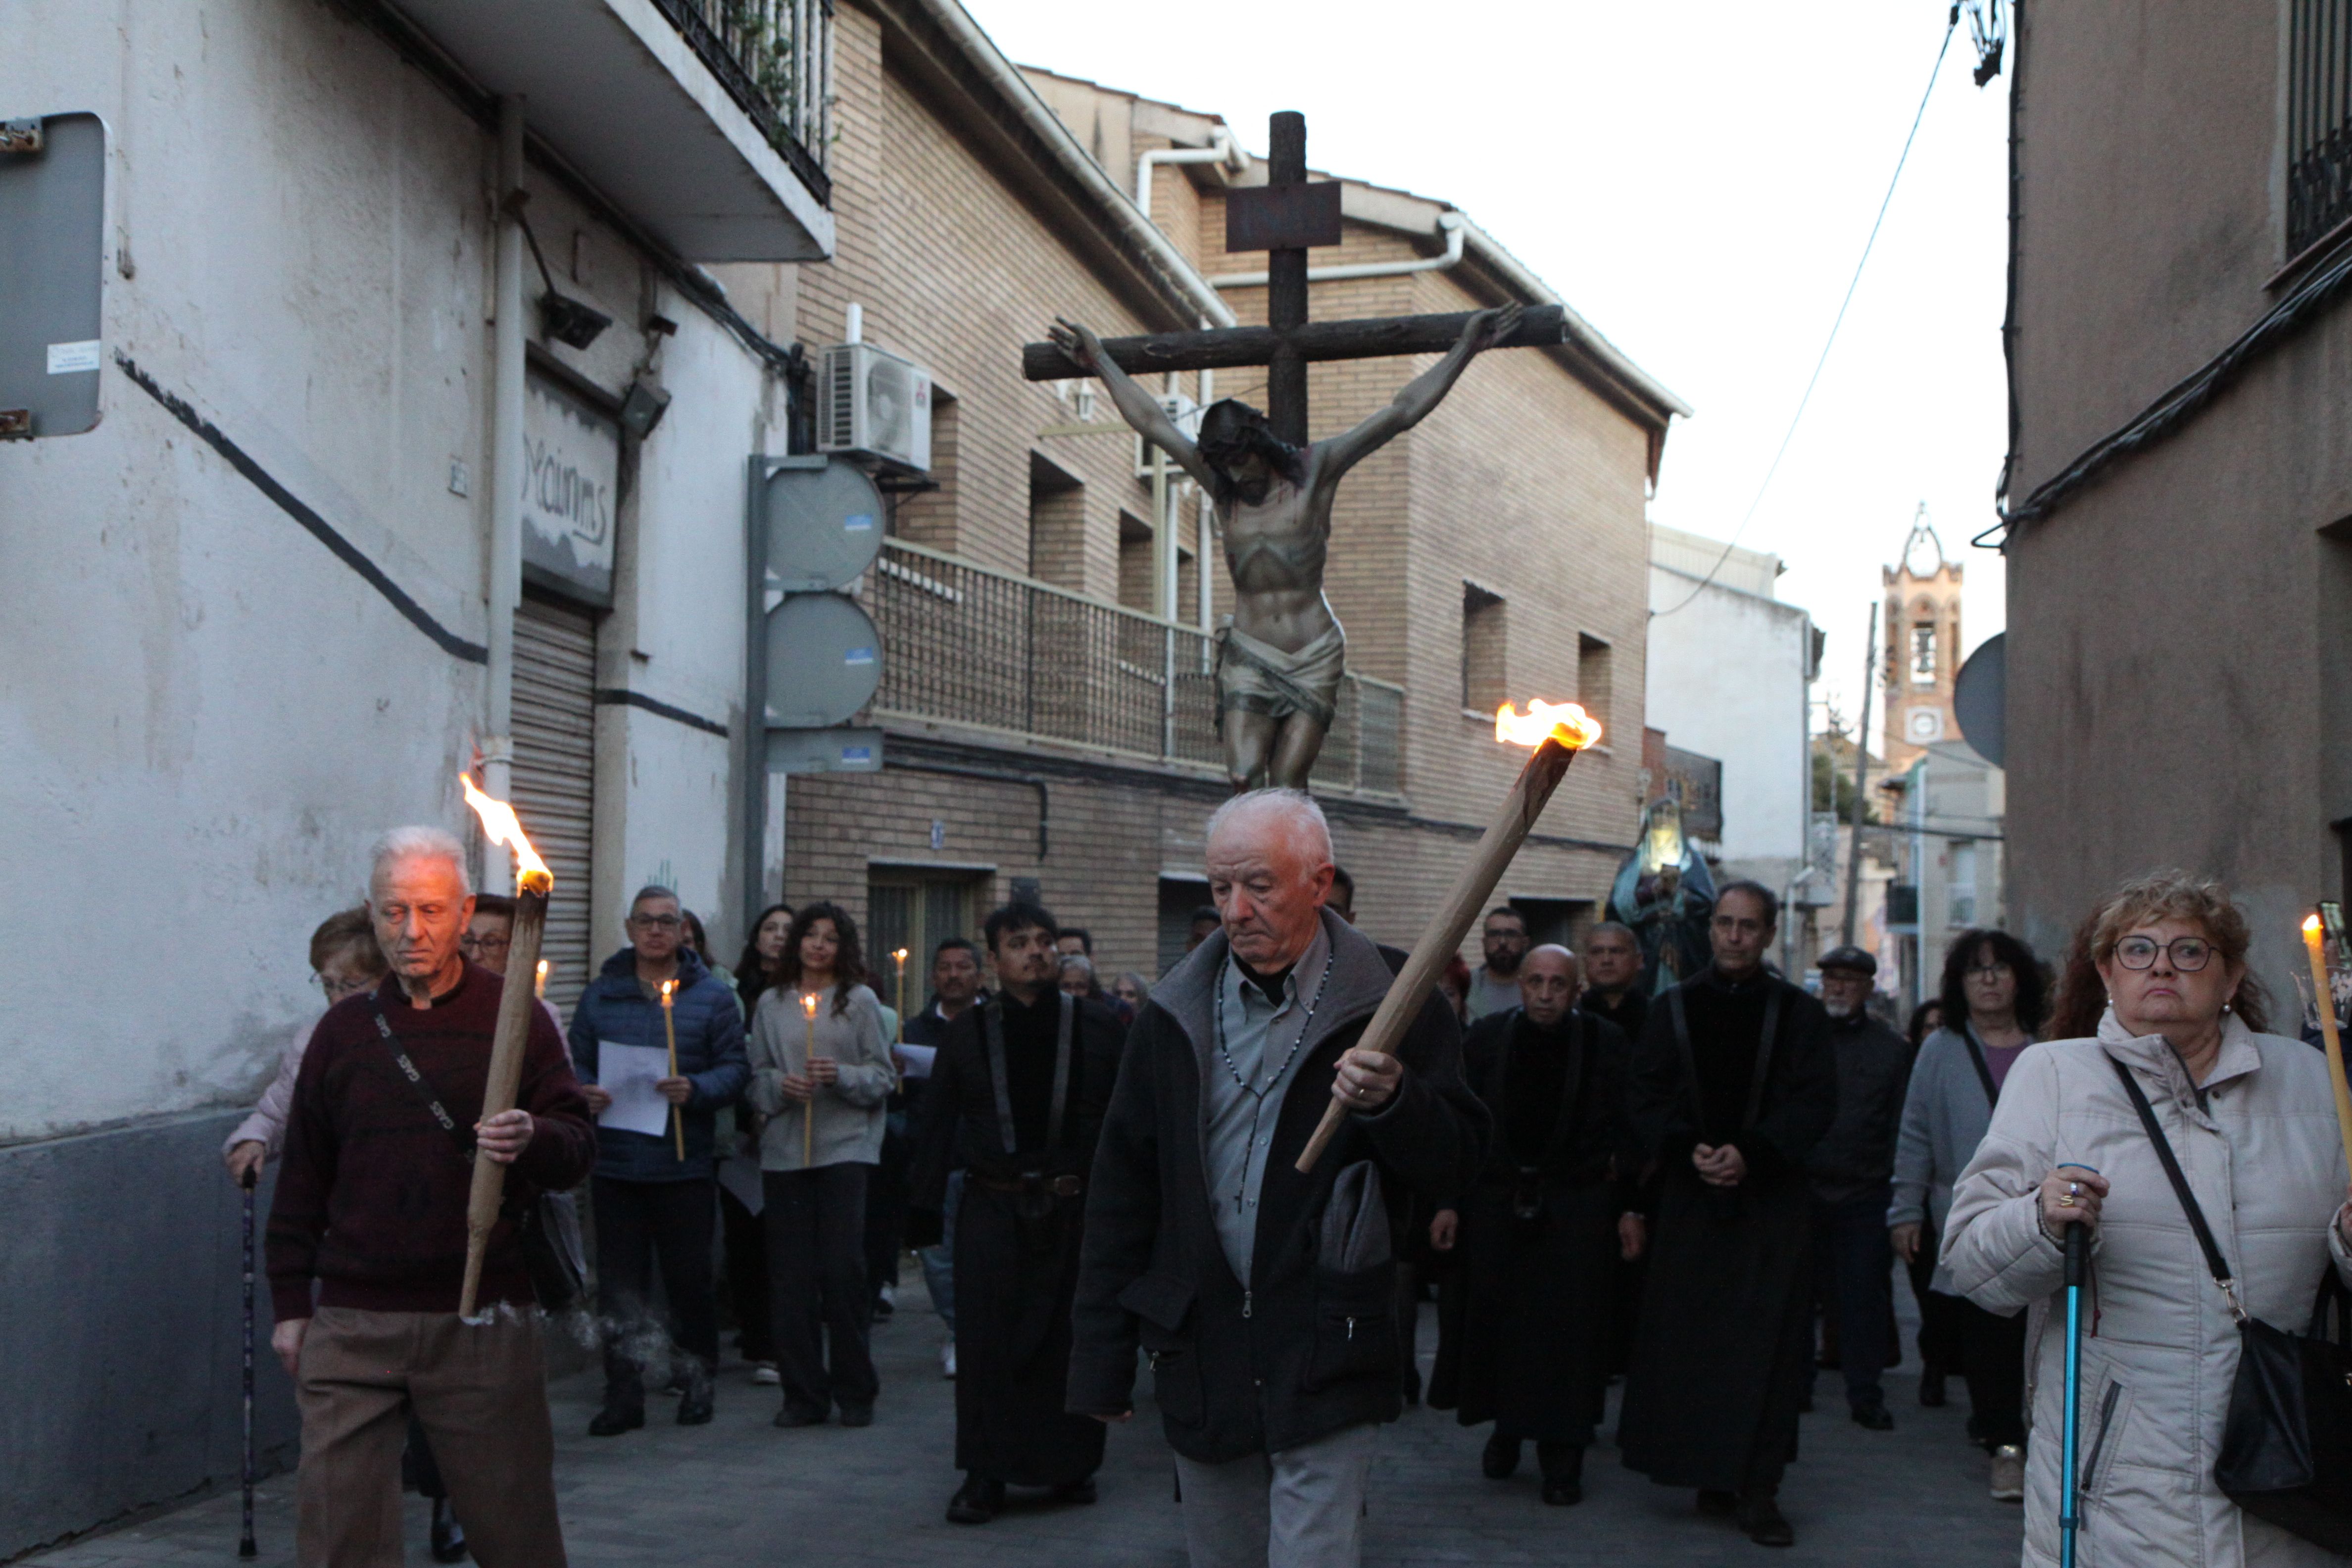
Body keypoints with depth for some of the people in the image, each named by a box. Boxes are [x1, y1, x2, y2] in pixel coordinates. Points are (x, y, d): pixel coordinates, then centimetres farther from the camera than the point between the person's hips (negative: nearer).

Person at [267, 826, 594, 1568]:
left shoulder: (513, 1015, 2)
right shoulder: (345, 1028, 9)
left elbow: (580, 1149, -3)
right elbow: (303, 1175, 15)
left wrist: (533, 1140, -25)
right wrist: (290, 1304, 12)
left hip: (483, 1322, -2)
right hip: (353, 1324, 2)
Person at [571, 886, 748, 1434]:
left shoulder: (712, 995, 4)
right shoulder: (601, 994, 11)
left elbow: (736, 1068, 0)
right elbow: (577, 1064, 13)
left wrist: (696, 1090, -19)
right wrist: (583, 1094, -9)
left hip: (685, 1167, -2)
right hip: (615, 1163, 2)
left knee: (690, 1279, 5)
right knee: (620, 1285, 2)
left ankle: (698, 1381, 23)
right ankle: (624, 1394, 11)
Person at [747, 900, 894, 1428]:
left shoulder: (860, 1001, 5)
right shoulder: (772, 1004, 12)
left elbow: (881, 1077, 4)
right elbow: (757, 1077, 13)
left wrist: (842, 1077, -14)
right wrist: (780, 1085, -8)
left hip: (844, 1146, -2)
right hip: (784, 1150, 2)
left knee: (843, 1267, -6)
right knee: (791, 1272, 1)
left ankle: (854, 1392, 7)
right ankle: (803, 1393, 11)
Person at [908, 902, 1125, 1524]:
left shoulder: (1095, 1025, 3)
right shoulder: (968, 1031, 7)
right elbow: (937, 1122, 9)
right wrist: (926, 1206, 5)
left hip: (1076, 1209, -1)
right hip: (994, 1209, 1)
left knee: (1071, 1339, 6)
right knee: (987, 1339, 0)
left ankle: (1073, 1466, 20)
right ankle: (986, 1475, 9)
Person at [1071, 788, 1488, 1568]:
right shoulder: (1173, 1016, 6)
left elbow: (1458, 1163, -4)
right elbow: (1122, 1189, 7)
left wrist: (1392, 1101, -26)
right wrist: (1101, 1358, 4)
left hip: (1326, 1364, -4)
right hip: (1201, 1355, 4)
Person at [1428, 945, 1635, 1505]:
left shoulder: (1608, 1044, -1)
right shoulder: (1486, 1039, 3)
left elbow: (1628, 1134, 1)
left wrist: (1629, 1208, -3)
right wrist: (1448, 1203, 0)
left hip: (1577, 1205, -1)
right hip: (1497, 1201, 2)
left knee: (1569, 1327, -1)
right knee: (1492, 1318, 4)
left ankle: (1562, 1458, 9)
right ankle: (1506, 1427, 25)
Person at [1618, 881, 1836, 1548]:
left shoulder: (1799, 1014, 6)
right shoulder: (1673, 1009, 9)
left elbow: (1814, 1101, -2)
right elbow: (1645, 1097, 4)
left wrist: (1752, 1153, -16)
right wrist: (1687, 1149, -14)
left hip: (1772, 1200, -1)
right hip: (1689, 1196, 1)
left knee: (1766, 1342, -5)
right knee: (1687, 1340, 1)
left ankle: (1756, 1489, -2)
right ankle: (1710, 1473, 13)